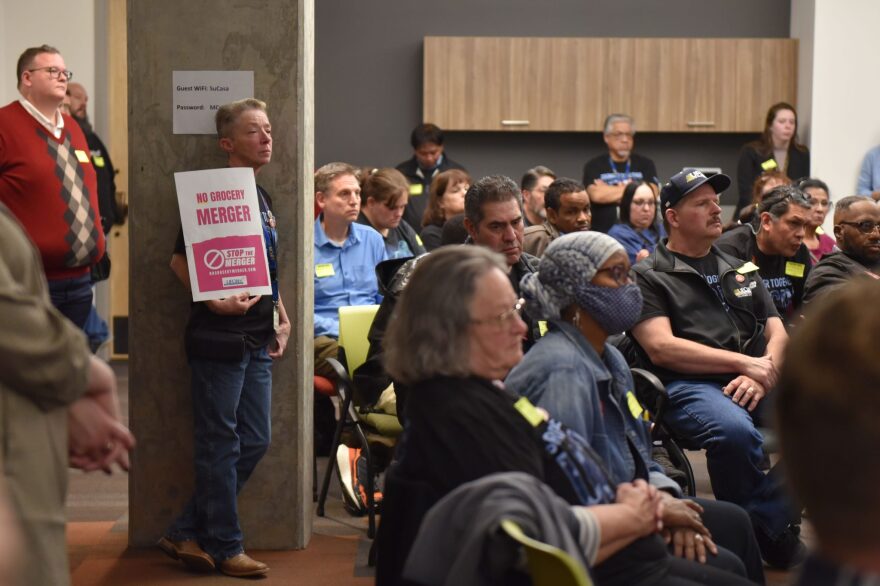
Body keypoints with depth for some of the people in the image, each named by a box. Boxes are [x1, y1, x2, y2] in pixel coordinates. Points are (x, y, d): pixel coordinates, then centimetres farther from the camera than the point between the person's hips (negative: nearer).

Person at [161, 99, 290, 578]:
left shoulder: (261, 197, 16)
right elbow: (180, 261, -15)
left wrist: (281, 320, 17)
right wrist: (215, 302, -25)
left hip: (257, 340, 9)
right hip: (219, 338, -9)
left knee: (255, 441, 11)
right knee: (220, 445, 0)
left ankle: (186, 534, 19)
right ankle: (224, 547, 11)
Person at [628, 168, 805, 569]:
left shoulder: (741, 270, 26)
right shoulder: (649, 276, 7)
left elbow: (777, 332, 19)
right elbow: (662, 349, -6)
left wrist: (762, 376, -5)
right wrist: (745, 362, -9)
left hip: (754, 384, 6)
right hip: (689, 385, -5)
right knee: (735, 430, -39)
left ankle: (770, 529, -13)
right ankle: (769, 536, -17)